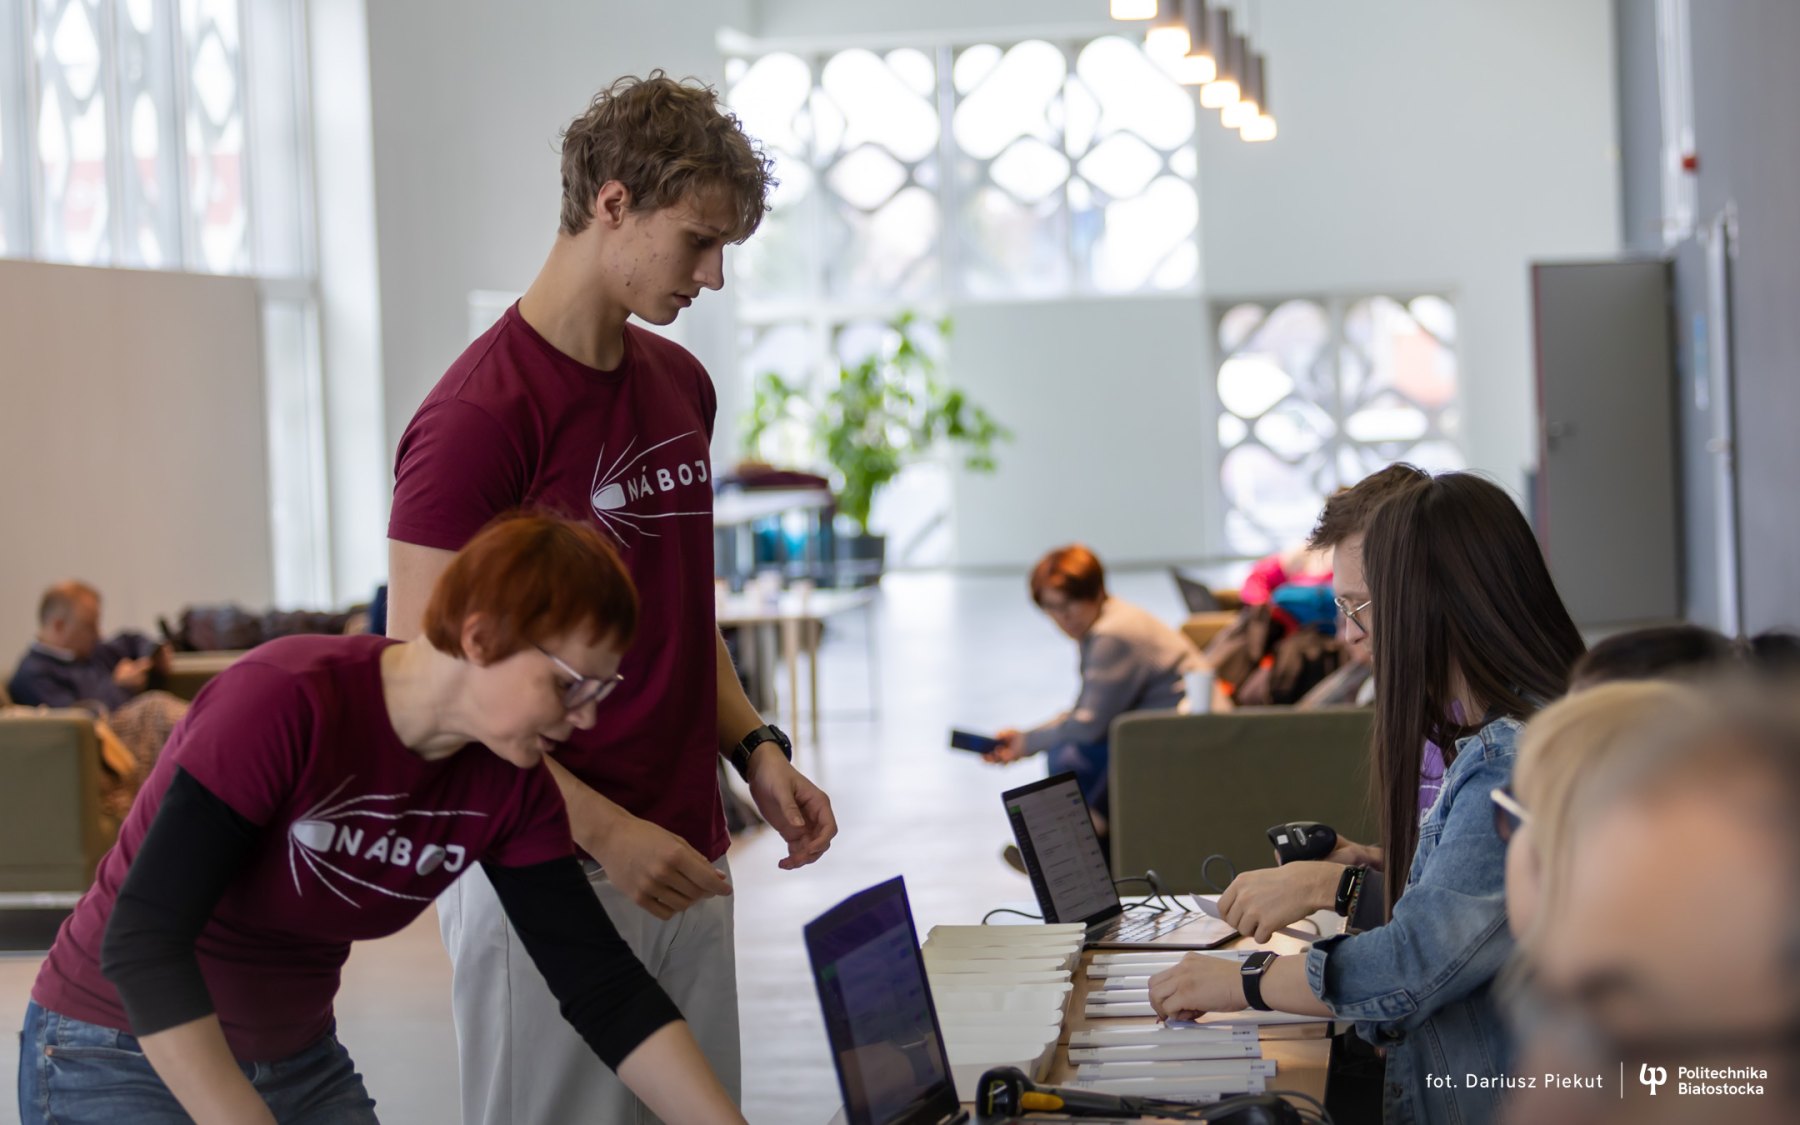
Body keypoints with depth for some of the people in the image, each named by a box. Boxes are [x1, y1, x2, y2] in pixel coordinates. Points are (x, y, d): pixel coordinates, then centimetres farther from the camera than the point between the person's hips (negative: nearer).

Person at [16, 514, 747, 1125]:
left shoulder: (509, 791, -7)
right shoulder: (284, 703, -27)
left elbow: (602, 985, -5)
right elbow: (141, 942, -30)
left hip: (299, 1063, 6)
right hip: (119, 1061, -6)